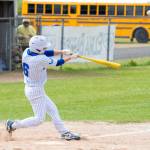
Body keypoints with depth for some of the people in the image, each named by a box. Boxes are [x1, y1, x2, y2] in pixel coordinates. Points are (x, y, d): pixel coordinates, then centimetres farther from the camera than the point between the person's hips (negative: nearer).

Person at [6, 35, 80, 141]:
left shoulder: (27, 52, -5)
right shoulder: (40, 60, -27)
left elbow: (46, 53, 4)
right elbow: (58, 63, -14)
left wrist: (62, 52, -6)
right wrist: (70, 57, 2)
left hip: (30, 88, 10)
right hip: (36, 91, -10)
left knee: (52, 109, 17)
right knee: (39, 119, -1)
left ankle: (64, 132, 22)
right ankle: (13, 125, 5)